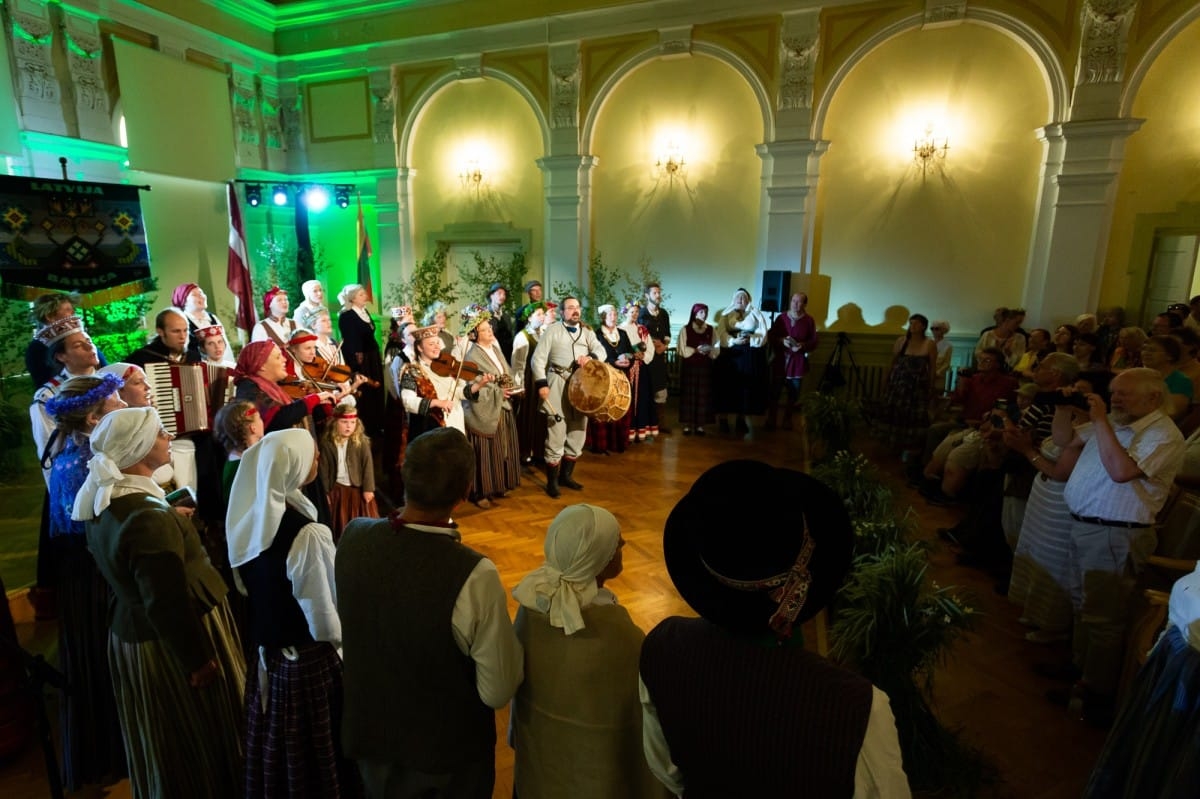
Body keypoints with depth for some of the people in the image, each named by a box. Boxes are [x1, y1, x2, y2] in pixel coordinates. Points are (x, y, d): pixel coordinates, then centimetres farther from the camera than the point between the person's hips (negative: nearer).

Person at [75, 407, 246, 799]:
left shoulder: (102, 502, -1)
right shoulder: (150, 517, -31)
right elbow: (169, 604, -27)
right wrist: (199, 659, -18)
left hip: (130, 632, 9)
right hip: (168, 644, -9)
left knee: (160, 742, 28)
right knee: (199, 742, 13)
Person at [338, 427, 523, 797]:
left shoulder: (352, 537, -19)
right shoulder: (473, 575, -36)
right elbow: (499, 691, -23)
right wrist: (509, 640, -6)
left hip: (368, 733, 4)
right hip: (447, 750, -3)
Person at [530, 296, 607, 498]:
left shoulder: (587, 332, 13)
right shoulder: (552, 330, 1)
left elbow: (601, 351, -1)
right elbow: (538, 359, -4)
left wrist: (590, 357, -23)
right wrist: (542, 384, -14)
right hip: (558, 385, -5)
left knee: (578, 433, 11)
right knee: (556, 434, -5)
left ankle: (566, 475, 27)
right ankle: (552, 481, 7)